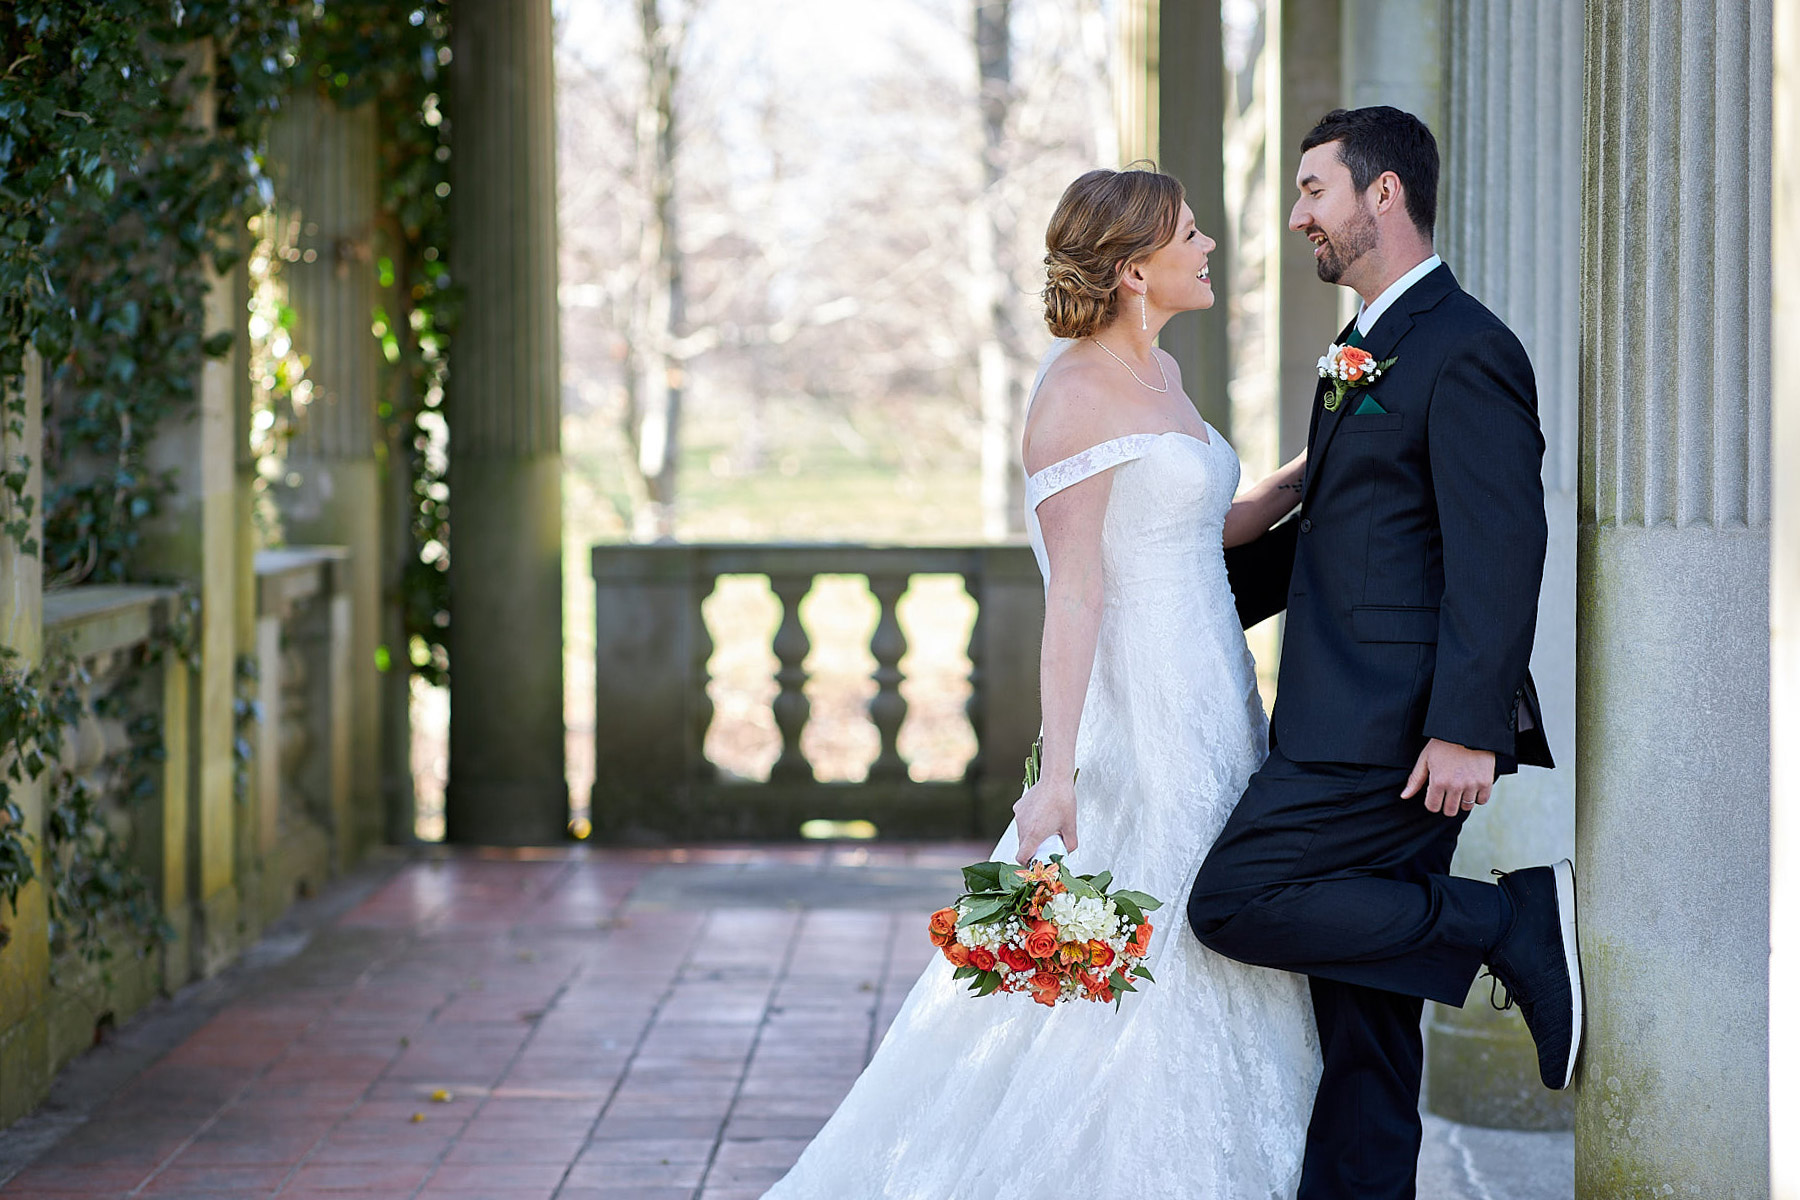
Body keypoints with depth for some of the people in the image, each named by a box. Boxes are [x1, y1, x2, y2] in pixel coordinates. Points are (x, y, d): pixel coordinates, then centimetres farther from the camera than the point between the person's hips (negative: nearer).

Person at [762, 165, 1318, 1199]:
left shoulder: (1161, 375, 13)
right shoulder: (1075, 394, -13)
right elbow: (1075, 594, -18)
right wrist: (1057, 772, -21)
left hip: (1211, 708, 9)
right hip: (1134, 716, -9)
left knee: (1210, 975, 10)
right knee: (1132, 974, -6)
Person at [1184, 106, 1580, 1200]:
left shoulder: (1466, 350, -12)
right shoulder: (1370, 352, 19)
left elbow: (1501, 552, -19)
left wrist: (1468, 728, -24)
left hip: (1399, 728, -9)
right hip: (1360, 727, 9)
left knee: (1234, 903, -13)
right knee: (1362, 1030, 9)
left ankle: (1521, 923, -7)